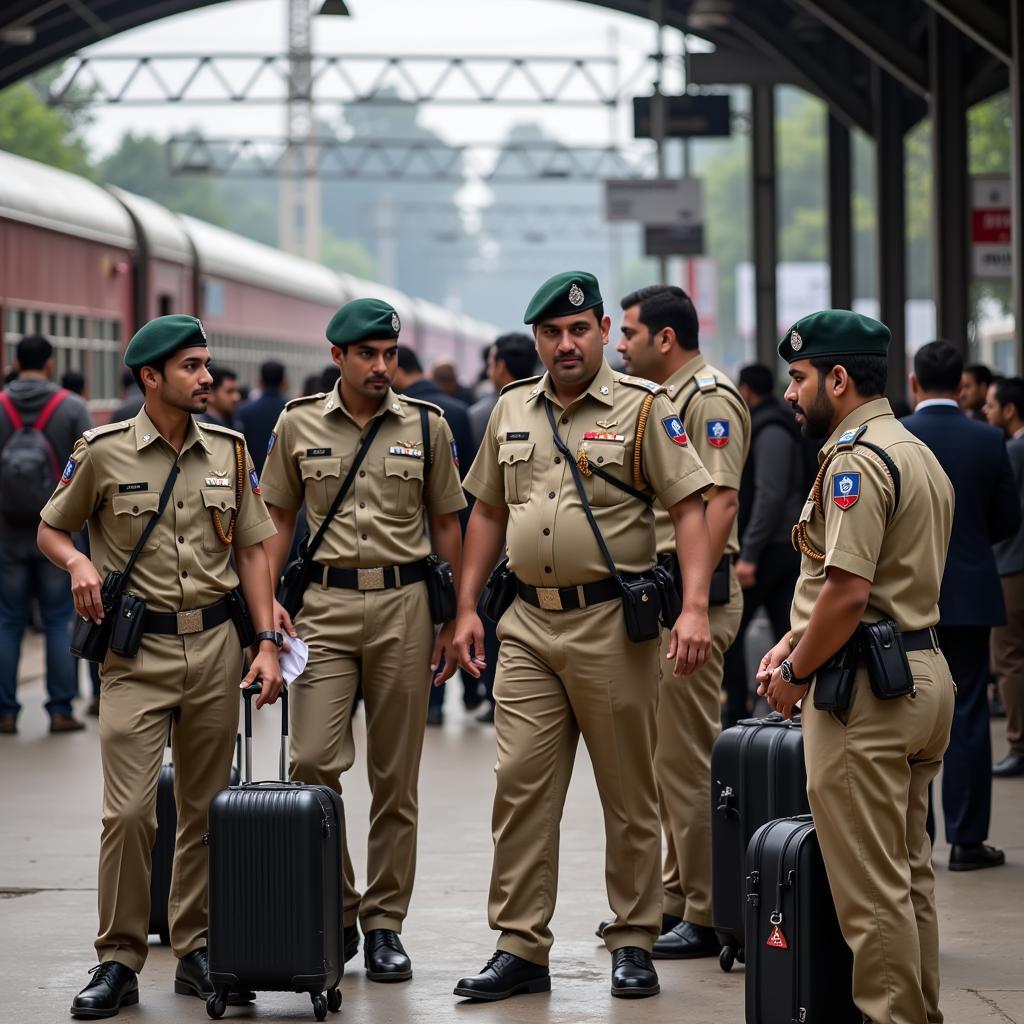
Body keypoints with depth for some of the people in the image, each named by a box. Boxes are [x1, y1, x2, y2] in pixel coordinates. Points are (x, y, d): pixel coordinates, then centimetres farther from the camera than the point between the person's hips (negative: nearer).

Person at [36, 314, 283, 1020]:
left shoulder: (229, 451, 7)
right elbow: (51, 530, 9)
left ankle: (197, 951, 17)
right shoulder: (104, 453, -2)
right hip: (137, 651, -3)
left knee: (207, 809, 8)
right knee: (129, 811, -10)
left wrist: (267, 642, 3)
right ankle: (119, 962, -1)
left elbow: (251, 549, 11)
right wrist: (78, 562, -14)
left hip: (215, 644, 3)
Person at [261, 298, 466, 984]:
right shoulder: (298, 425, 5)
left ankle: (384, 924, 11)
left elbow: (447, 525, 9)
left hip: (403, 604, 0)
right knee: (313, 760, -10)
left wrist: (454, 621, 5)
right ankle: (333, 909, 6)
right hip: (324, 606, 0)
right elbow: (279, 518, 11)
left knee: (396, 776, 3)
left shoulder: (427, 426, 5)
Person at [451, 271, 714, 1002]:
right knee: (521, 786, 1)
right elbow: (488, 511, 19)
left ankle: (634, 943, 13)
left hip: (613, 625, -4)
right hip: (529, 625, 4)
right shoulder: (512, 412, 12)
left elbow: (690, 508, -8)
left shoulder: (643, 409, -4)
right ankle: (521, 949, 5)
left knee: (629, 794, 4)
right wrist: (468, 606, 12)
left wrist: (695, 608, -19)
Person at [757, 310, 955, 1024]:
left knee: (871, 889, -5)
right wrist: (795, 640, 15)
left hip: (866, 694, -10)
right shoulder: (920, 455, 17)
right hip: (926, 673, 10)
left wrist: (793, 675, -10)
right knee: (910, 876, 15)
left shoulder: (858, 460, -15)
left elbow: (848, 592, -22)